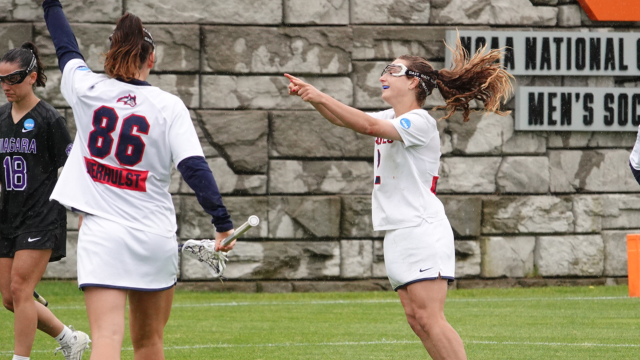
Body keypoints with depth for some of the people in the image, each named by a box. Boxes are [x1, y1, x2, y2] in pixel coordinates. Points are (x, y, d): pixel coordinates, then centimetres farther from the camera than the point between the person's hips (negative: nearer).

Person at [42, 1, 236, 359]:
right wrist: (223, 222, -9)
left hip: (101, 233, -1)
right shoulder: (169, 106, -3)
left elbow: (67, 49, 20)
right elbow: (195, 168, -11)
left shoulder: (87, 89, 1)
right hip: (156, 237, 1)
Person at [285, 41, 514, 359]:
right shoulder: (391, 119, 18)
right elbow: (345, 119, 19)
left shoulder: (420, 122, -11)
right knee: (416, 318, 2)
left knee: (429, 318, -17)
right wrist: (311, 95, 2)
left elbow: (369, 125, -25)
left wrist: (320, 97, -23)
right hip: (398, 234, 9)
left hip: (422, 230, -9)